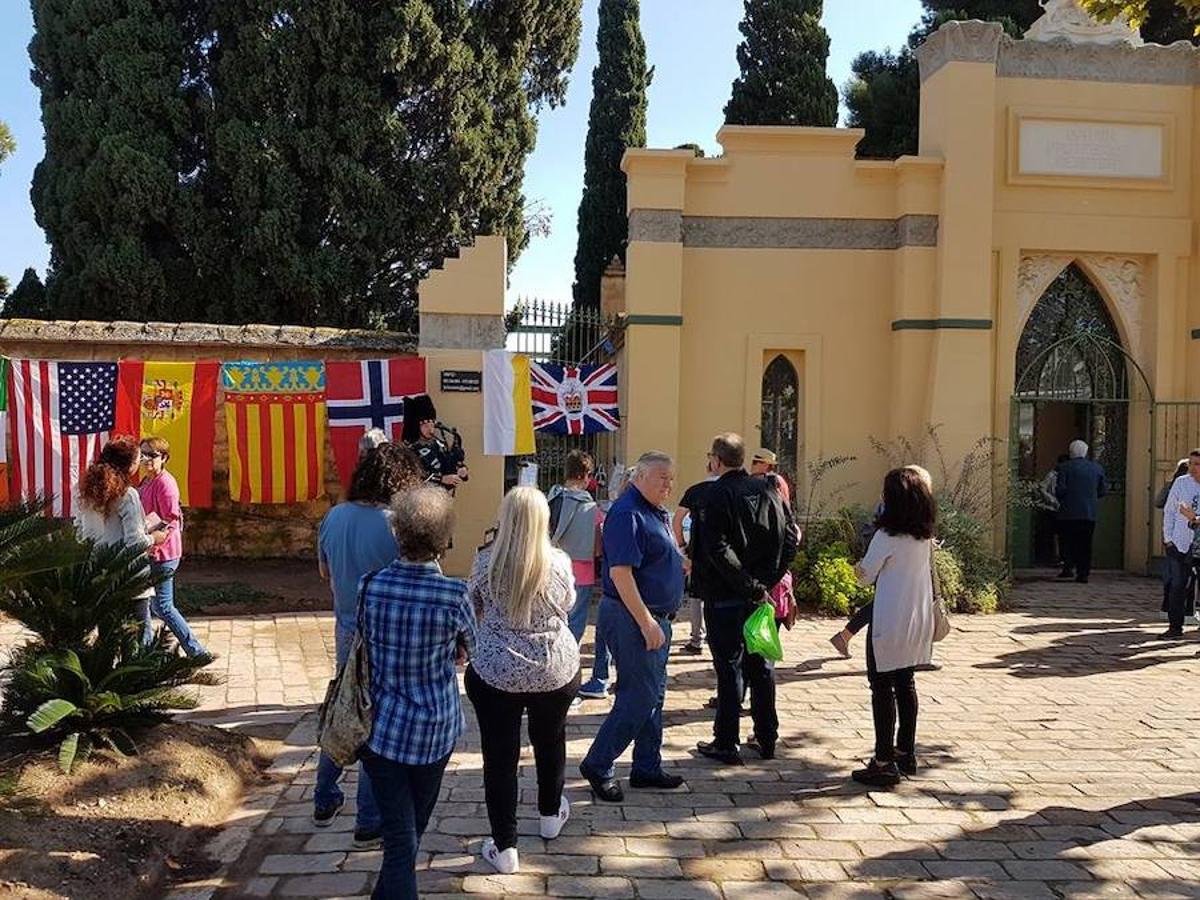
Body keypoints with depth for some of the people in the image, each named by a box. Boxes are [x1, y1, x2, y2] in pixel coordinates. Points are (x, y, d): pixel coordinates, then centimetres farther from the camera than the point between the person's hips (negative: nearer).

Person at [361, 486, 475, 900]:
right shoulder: (454, 595, -18)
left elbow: (366, 643, 5)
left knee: (399, 838, 7)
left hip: (380, 726, 1)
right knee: (413, 829, 22)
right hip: (433, 729, -1)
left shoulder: (370, 585, -12)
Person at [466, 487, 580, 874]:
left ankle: (504, 848, 13)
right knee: (551, 741, 24)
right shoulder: (559, 562, -10)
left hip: (496, 672, -2)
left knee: (500, 756, 8)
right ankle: (550, 816, 44)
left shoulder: (486, 561, -11)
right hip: (555, 669, 2)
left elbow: (473, 610, 4)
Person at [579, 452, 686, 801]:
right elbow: (620, 572, -25)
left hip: (654, 618, 10)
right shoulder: (628, 514, -18)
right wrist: (647, 623, -25)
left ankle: (647, 768, 26)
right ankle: (598, 766, 6)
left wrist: (683, 562, 9)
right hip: (633, 619, -10)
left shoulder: (656, 513, 13)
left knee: (653, 694, 15)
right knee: (640, 697, -7)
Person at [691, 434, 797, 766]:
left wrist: (750, 585, -16)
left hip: (725, 597, -6)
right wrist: (767, 580, 3)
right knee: (762, 665, 14)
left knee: (729, 667, 1)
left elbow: (718, 550, -22)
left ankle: (726, 744, 8)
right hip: (760, 594, 6)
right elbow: (792, 537, 4)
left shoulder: (718, 495, -13)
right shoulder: (768, 490, 5)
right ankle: (766, 739, 23)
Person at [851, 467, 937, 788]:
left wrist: (860, 569, 14)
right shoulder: (925, 536, 4)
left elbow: (866, 575, -7)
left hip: (890, 622, -7)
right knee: (906, 683, 17)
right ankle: (905, 753, 26)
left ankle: (884, 762, -1)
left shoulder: (887, 536, -17)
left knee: (882, 687, -2)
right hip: (919, 618, 8)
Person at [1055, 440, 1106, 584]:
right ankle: (1083, 573, 4)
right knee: (1085, 545, 7)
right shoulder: (1097, 468, 7)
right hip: (1089, 514, 3)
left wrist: (1061, 500, 7)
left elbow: (1060, 489, -12)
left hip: (1069, 512, -3)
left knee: (1067, 541, 9)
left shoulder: (1065, 467, -5)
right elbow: (1101, 492, 10)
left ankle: (1068, 566, -5)